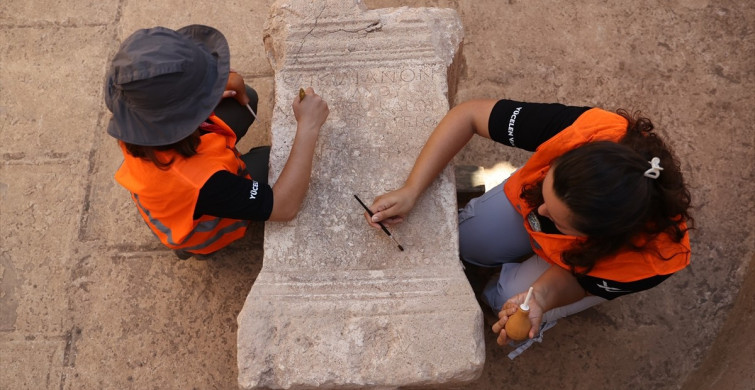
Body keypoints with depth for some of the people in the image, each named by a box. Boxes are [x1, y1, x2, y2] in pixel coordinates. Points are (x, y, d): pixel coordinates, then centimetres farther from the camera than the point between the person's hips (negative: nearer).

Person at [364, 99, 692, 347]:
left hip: (594, 258, -1)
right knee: (467, 241, -6)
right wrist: (410, 191, -39)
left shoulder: (650, 256, -42)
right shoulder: (586, 130, -44)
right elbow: (468, 115, -35)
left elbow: (577, 278, -22)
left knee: (508, 297, -15)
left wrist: (541, 299, -45)